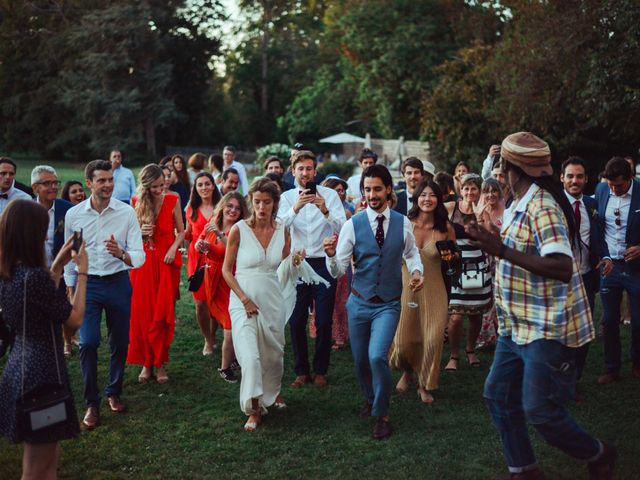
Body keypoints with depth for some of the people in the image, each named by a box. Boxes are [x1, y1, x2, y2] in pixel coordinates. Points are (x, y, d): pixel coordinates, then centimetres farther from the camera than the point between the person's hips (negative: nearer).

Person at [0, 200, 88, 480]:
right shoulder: (34, 277, -24)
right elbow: (76, 319, -14)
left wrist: (58, 265, 14)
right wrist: (82, 272, -8)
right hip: (42, 371, -9)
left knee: (48, 457, 23)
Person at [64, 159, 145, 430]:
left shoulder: (126, 212, -8)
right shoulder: (73, 214, -4)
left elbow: (139, 257, -11)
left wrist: (121, 253, -32)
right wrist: (69, 290, 9)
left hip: (118, 283, 0)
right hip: (87, 284, 0)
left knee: (120, 342, 11)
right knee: (88, 343, -7)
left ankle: (114, 392, 32)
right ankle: (92, 403, 7)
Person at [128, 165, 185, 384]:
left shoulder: (172, 201, -2)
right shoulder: (136, 203, 0)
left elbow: (181, 232, 5)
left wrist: (173, 248, -12)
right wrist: (139, 232, -12)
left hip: (166, 261, -1)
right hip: (143, 261, 1)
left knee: (163, 313, 0)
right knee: (142, 313, 0)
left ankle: (160, 363, 10)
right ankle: (146, 362, 11)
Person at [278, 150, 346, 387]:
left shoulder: (330, 195, -2)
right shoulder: (287, 197, 2)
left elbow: (342, 228, -12)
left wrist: (325, 210, -29)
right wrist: (296, 208, -29)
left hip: (324, 263, -1)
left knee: (324, 322, 3)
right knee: (296, 321, 6)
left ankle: (320, 370, 19)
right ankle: (301, 371, 19)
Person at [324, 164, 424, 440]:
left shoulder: (403, 224, -4)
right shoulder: (352, 225, -8)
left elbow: (411, 253, 15)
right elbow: (337, 272, -9)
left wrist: (416, 272, -6)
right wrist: (331, 255, -31)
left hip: (388, 305, -1)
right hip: (359, 303, 1)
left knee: (377, 357, -20)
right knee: (360, 360, 13)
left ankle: (382, 415, 2)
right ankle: (370, 399, 44)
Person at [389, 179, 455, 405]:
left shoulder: (446, 228, -3)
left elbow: (455, 257, 12)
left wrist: (451, 257, -9)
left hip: (434, 290, 0)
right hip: (406, 287, 0)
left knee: (433, 340, -2)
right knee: (403, 340, 5)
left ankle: (425, 385, 22)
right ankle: (407, 371, 39)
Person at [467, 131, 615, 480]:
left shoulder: (542, 207, -20)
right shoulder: (520, 205, 8)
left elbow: (563, 268, -31)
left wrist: (502, 250, -32)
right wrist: (488, 240, 8)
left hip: (547, 329, -9)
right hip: (518, 326, 9)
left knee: (539, 411, -3)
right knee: (499, 395, 11)